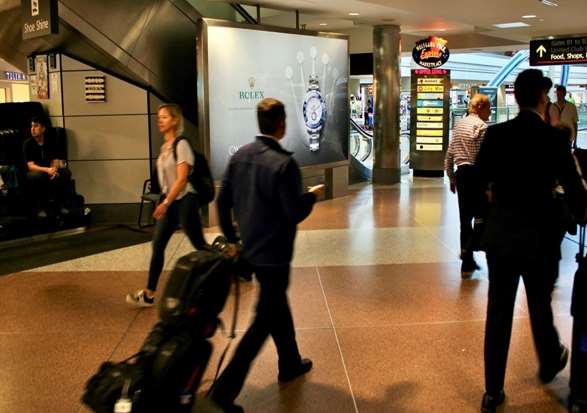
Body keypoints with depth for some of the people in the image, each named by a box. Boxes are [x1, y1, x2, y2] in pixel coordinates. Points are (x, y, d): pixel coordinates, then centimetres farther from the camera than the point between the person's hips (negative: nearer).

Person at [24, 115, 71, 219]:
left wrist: (53, 170, -26)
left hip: (49, 171, 3)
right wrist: (47, 170, -36)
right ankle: (39, 207, -20)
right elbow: (30, 166, -18)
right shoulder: (28, 143, -11)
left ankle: (59, 204, -12)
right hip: (35, 172, -3)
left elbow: (56, 160, -2)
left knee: (65, 172, -26)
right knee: (36, 176, -38)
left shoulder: (51, 141, -2)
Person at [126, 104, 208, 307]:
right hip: (170, 201, 8)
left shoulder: (181, 144, -14)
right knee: (157, 245, 6)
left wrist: (165, 203, -22)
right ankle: (149, 294, 11)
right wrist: (164, 202, 17)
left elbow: (182, 178, -20)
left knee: (199, 245, 1)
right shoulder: (164, 146, 10)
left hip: (184, 200, -8)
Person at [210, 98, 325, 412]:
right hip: (273, 253, -8)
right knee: (265, 319, 1)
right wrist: (312, 195, 1)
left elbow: (223, 201, 5)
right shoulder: (284, 163, -22)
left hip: (250, 248, 8)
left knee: (277, 304, 24)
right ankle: (226, 388, 0)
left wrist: (232, 239, 15)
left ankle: (290, 363, 42)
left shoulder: (240, 155, 0)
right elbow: (296, 213, -19)